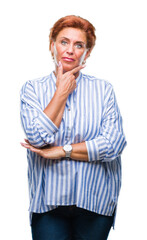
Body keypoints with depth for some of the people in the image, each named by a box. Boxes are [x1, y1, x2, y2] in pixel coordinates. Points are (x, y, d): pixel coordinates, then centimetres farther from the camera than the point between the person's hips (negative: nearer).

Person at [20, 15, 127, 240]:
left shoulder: (103, 89, 1)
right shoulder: (32, 89, 2)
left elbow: (115, 144, -10)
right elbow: (38, 137, -14)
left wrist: (61, 151, -12)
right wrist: (62, 92, -9)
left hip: (96, 201, 1)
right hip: (48, 202, 0)